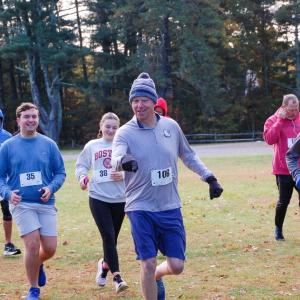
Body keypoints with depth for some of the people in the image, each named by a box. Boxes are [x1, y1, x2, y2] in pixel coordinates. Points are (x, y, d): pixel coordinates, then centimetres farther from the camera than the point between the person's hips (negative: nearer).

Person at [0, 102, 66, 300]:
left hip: (46, 204, 2)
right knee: (33, 245, -12)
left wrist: (51, 188, -9)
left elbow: (60, 172, 9)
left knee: (50, 248, -2)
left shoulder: (49, 144, 5)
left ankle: (38, 264, 36)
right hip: (21, 204, -2)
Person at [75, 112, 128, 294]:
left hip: (120, 198, 1)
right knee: (108, 236, -10)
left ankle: (105, 265, 38)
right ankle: (117, 276, -7)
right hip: (98, 197, -1)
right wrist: (82, 177, -8)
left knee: (112, 237, 12)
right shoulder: (92, 146, 6)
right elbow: (82, 165, 11)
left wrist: (124, 175, -18)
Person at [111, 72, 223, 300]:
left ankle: (156, 276, 36)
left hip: (171, 207, 3)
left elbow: (188, 156, 18)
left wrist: (210, 178, 14)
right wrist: (123, 161, -51)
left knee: (176, 266, 2)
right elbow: (116, 157, -28)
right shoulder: (125, 132, -8)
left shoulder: (171, 126, 3)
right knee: (148, 264, -5)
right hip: (141, 209, -3)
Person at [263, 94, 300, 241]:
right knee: (284, 201, 3)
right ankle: (278, 229, 23)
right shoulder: (273, 120, -3)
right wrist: (280, 121, -19)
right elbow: (269, 139, -19)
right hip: (283, 169, -2)